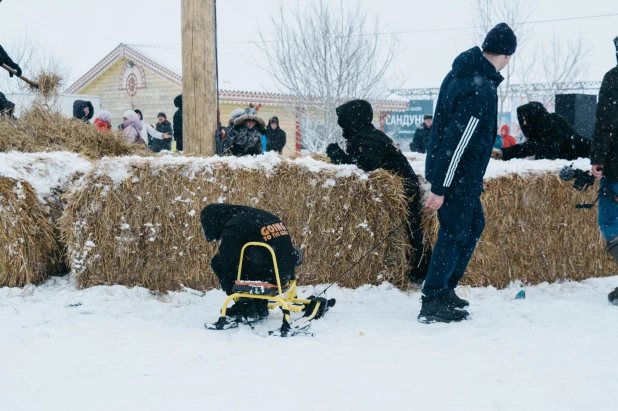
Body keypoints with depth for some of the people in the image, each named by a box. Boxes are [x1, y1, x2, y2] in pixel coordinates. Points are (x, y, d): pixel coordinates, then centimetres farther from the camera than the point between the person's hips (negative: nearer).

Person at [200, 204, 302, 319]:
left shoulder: (232, 228, -6)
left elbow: (228, 261, -8)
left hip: (268, 274, -9)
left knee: (218, 262, 5)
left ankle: (246, 306, 5)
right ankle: (260, 306, 25)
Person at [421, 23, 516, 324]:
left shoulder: (461, 72, 6)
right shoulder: (481, 89, -25)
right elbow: (456, 139, -26)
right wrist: (440, 188, -23)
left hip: (459, 174, 10)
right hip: (458, 177, -10)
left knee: (474, 225, 19)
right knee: (455, 234, -2)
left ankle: (445, 289, 26)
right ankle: (432, 304, 5)